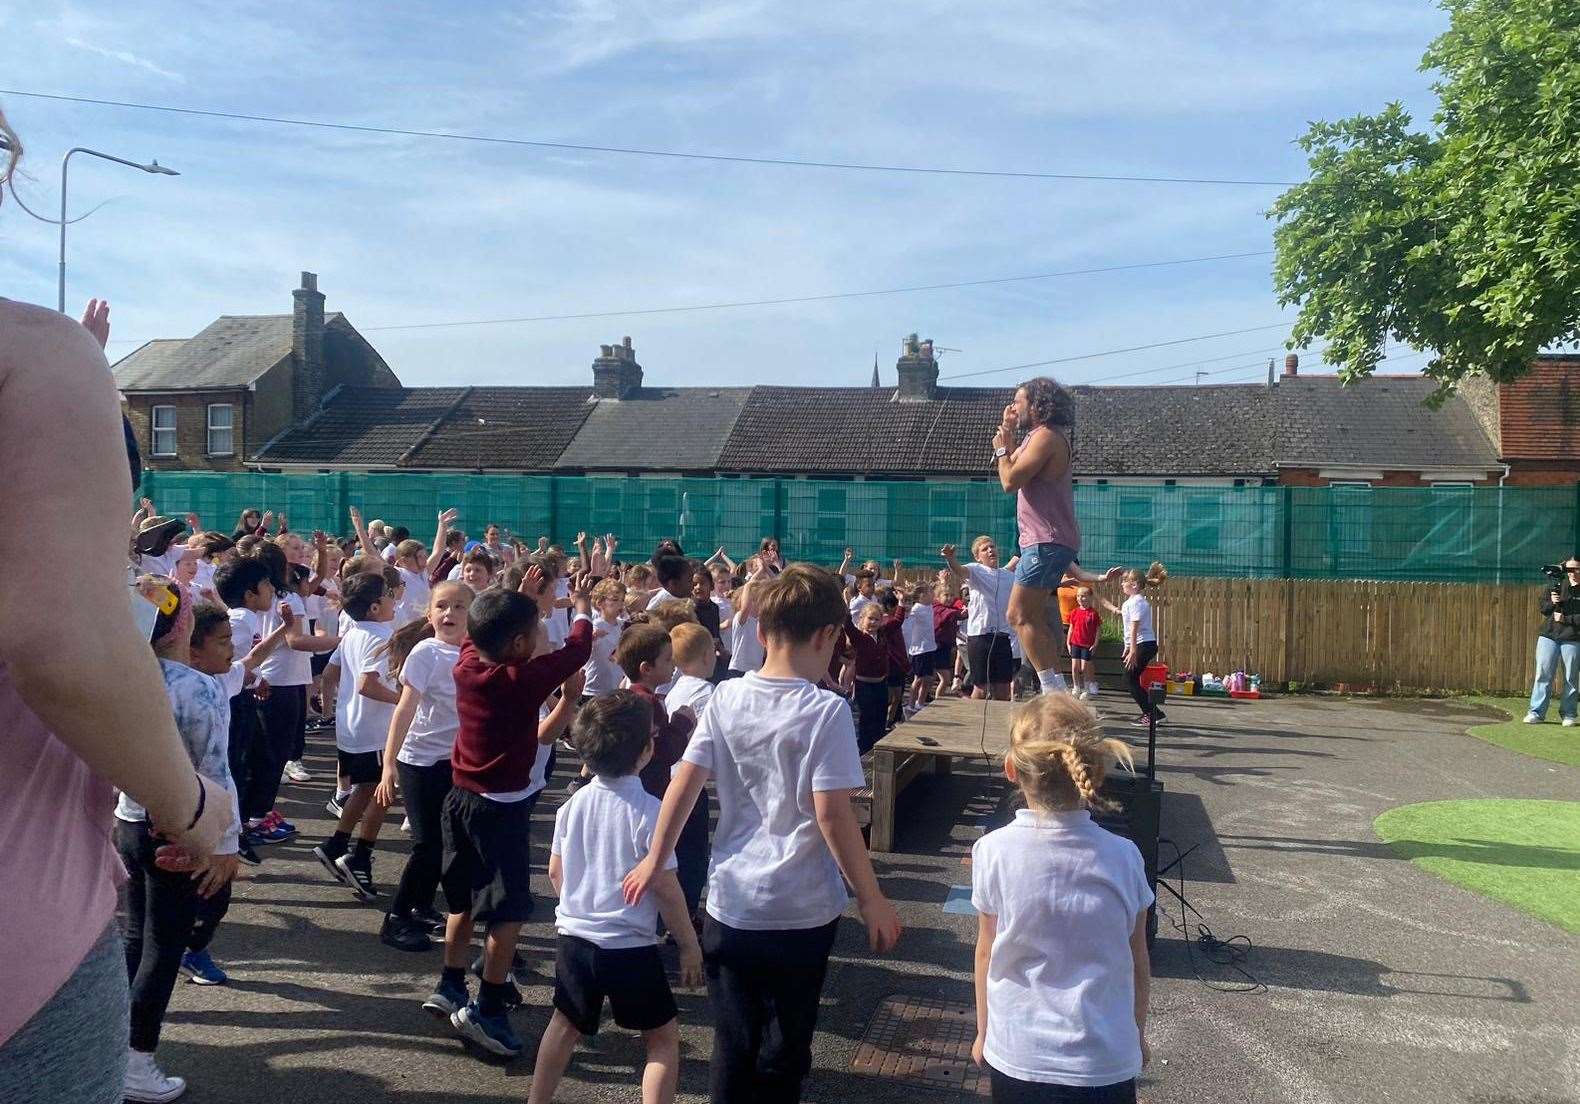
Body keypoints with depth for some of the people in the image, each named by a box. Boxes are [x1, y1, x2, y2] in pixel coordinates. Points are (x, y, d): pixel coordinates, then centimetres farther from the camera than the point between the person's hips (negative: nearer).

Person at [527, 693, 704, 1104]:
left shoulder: (574, 803, -1)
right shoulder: (649, 811, -18)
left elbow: (555, 872, 8)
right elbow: (665, 888, -15)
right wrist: (690, 946, -3)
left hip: (574, 938, 6)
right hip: (630, 948, -5)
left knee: (565, 1025, 25)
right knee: (664, 1038, 10)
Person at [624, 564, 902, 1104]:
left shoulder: (726, 698, -3)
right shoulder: (825, 711, -16)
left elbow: (683, 782, -2)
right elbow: (832, 815, -18)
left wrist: (655, 860, 11)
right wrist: (871, 899, -8)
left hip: (730, 903, 4)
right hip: (801, 910, -3)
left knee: (733, 1045, 18)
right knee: (784, 1051, 15)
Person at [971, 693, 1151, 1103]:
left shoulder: (993, 852, -15)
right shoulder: (1122, 857, -13)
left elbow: (987, 953, -3)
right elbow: (1138, 963, -1)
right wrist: (1138, 1035, 17)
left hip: (1015, 1057, 0)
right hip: (1106, 1061, 0)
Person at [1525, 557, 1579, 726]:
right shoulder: (1557, 584, 10)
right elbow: (1543, 608, 10)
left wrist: (1566, 619, -13)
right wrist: (1552, 602, -8)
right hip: (1549, 636, 3)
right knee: (1543, 674, 0)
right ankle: (1537, 712, 2)